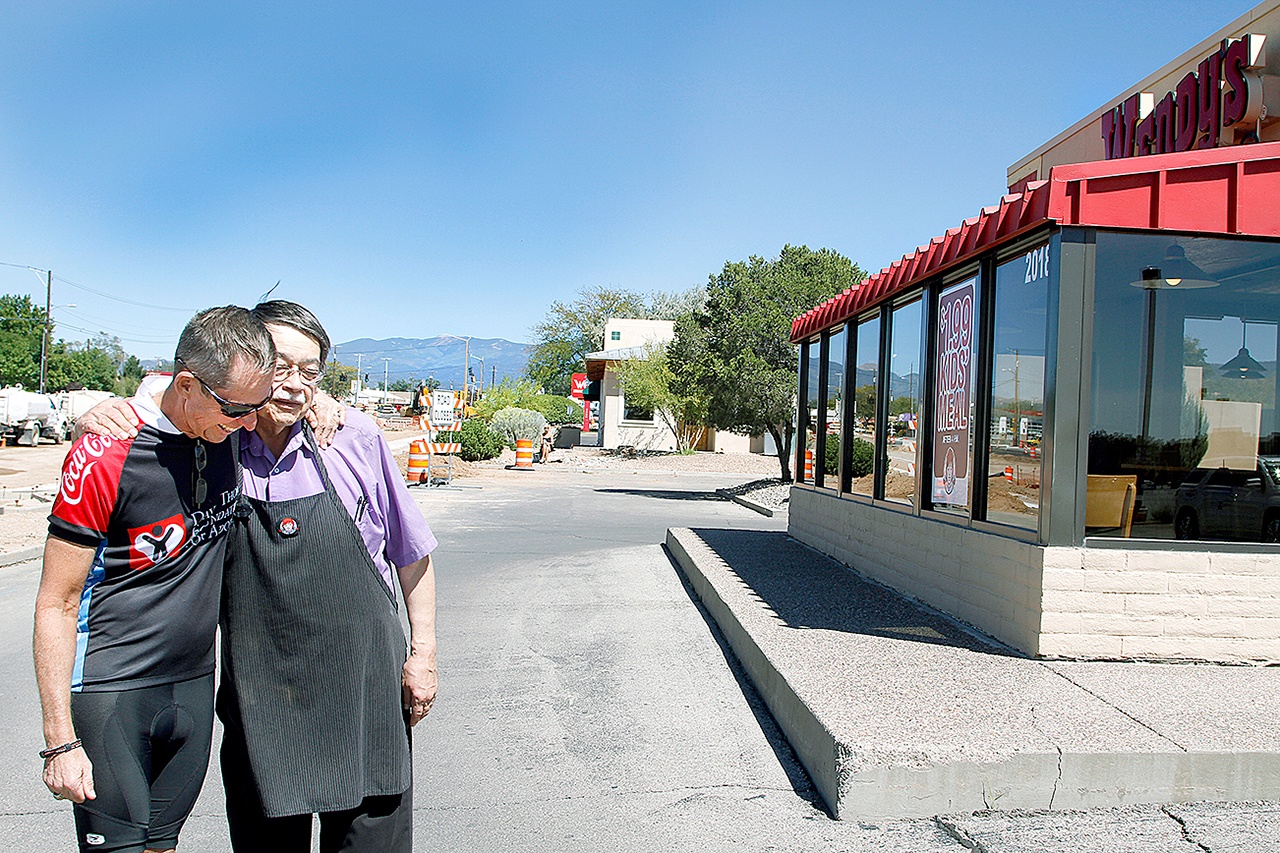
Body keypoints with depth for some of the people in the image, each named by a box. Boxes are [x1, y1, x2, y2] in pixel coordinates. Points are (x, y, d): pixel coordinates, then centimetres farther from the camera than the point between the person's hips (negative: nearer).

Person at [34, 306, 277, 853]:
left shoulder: (234, 425, -4)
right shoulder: (104, 455, -18)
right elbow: (56, 604, -12)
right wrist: (60, 742, -13)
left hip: (195, 685, 5)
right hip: (112, 690, -5)